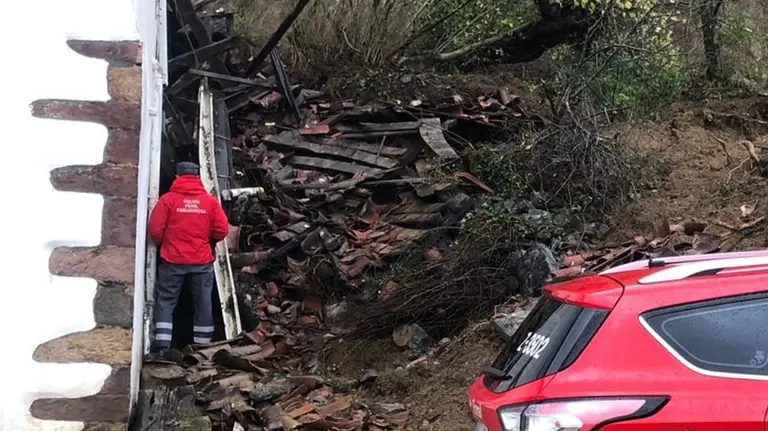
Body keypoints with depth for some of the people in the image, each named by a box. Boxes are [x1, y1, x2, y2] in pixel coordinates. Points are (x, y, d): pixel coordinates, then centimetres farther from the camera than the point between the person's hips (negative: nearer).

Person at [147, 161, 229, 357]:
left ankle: (162, 345, -3)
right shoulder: (210, 201, 0)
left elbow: (155, 230, -6)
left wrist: (162, 244, 16)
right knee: (203, 304, 9)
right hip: (202, 261, 2)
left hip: (172, 261, -1)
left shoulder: (168, 199, -5)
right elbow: (222, 230, -2)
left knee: (165, 302, 6)